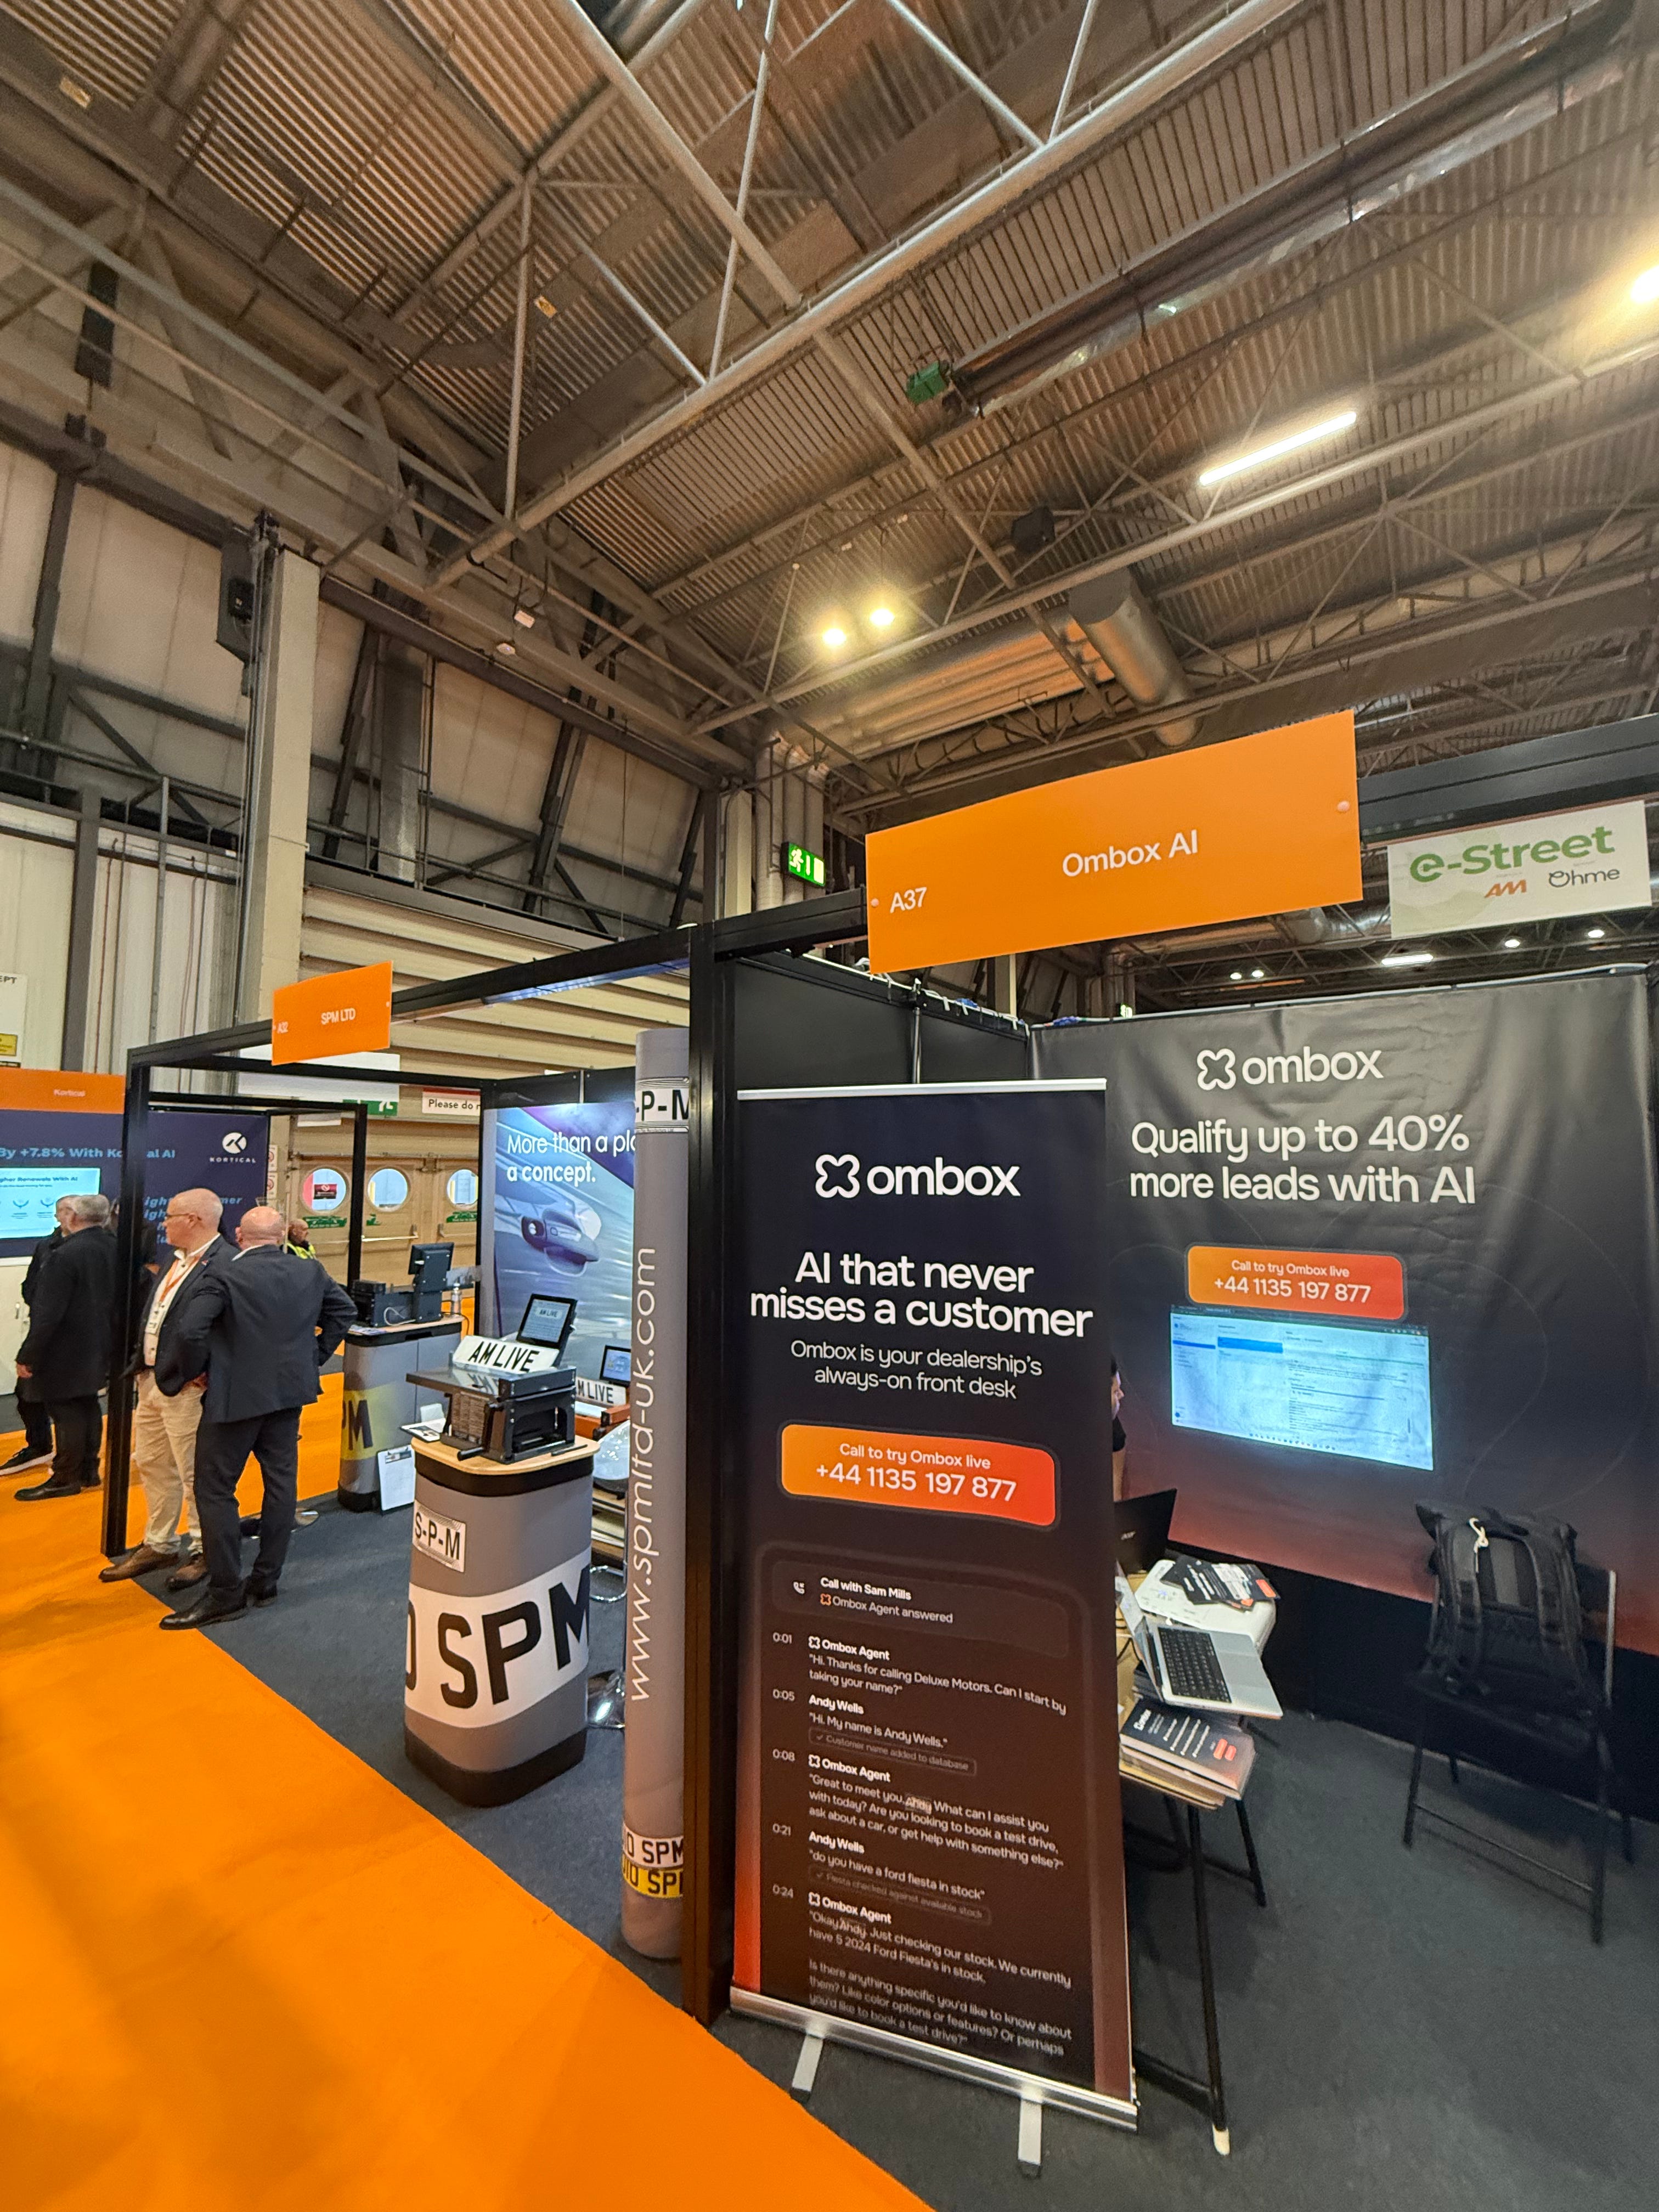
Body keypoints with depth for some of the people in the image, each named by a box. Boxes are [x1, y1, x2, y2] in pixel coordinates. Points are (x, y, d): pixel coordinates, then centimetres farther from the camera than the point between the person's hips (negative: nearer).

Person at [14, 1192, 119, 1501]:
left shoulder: (64, 1256, -23)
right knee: (88, 1406, 18)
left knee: (67, 1413, 3)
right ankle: (89, 1472, 28)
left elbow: (48, 1314, -22)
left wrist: (27, 1355, -13)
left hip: (65, 1353, -8)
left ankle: (65, 1479, 14)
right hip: (98, 1349, 8)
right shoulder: (114, 1249, 1)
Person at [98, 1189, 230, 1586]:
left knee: (194, 1473, 4)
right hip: (151, 1378, 10)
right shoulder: (177, 1260, 11)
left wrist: (202, 1372, -23)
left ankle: (202, 1550, 21)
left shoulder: (225, 1264, -21)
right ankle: (159, 1545, 37)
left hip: (186, 1386, -10)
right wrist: (142, 1359, 9)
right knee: (151, 1465, 21)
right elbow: (153, 1312, 19)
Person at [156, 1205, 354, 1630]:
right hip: (291, 1390, 5)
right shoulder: (311, 1271, 1)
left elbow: (191, 1334, -20)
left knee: (215, 1490, 7)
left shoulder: (224, 1277, -14)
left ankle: (226, 1593, 12)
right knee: (281, 1483, 13)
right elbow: (345, 1310, 10)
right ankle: (265, 1581, 24)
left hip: (237, 1395, -5)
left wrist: (182, 1376, -2)